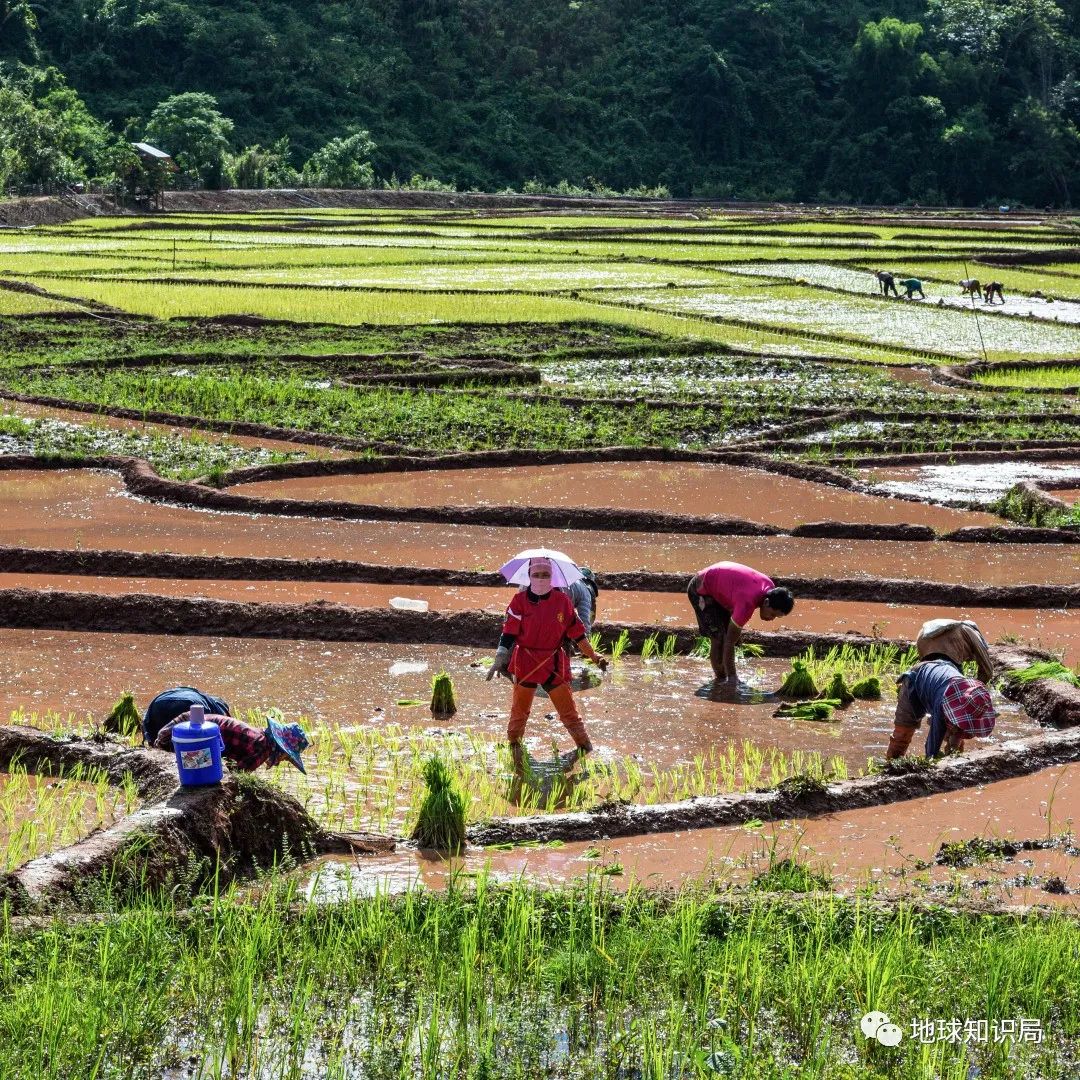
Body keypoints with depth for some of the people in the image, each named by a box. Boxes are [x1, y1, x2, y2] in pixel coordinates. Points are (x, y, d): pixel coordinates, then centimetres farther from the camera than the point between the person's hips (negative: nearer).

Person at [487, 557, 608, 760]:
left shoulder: (562, 600, 2)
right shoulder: (520, 601, -3)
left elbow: (576, 632, 10)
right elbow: (509, 633, -4)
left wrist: (594, 656, 11)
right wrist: (499, 659, -12)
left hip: (555, 665, 1)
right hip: (525, 664, -1)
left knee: (569, 711, 1)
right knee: (519, 711, 10)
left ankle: (587, 751, 9)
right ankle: (513, 747, 25)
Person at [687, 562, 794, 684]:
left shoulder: (771, 588, -13)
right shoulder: (747, 604, -37)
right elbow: (730, 642, -31)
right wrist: (731, 678, -27)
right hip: (701, 590, -9)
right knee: (719, 638, -14)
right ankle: (721, 679, -5)